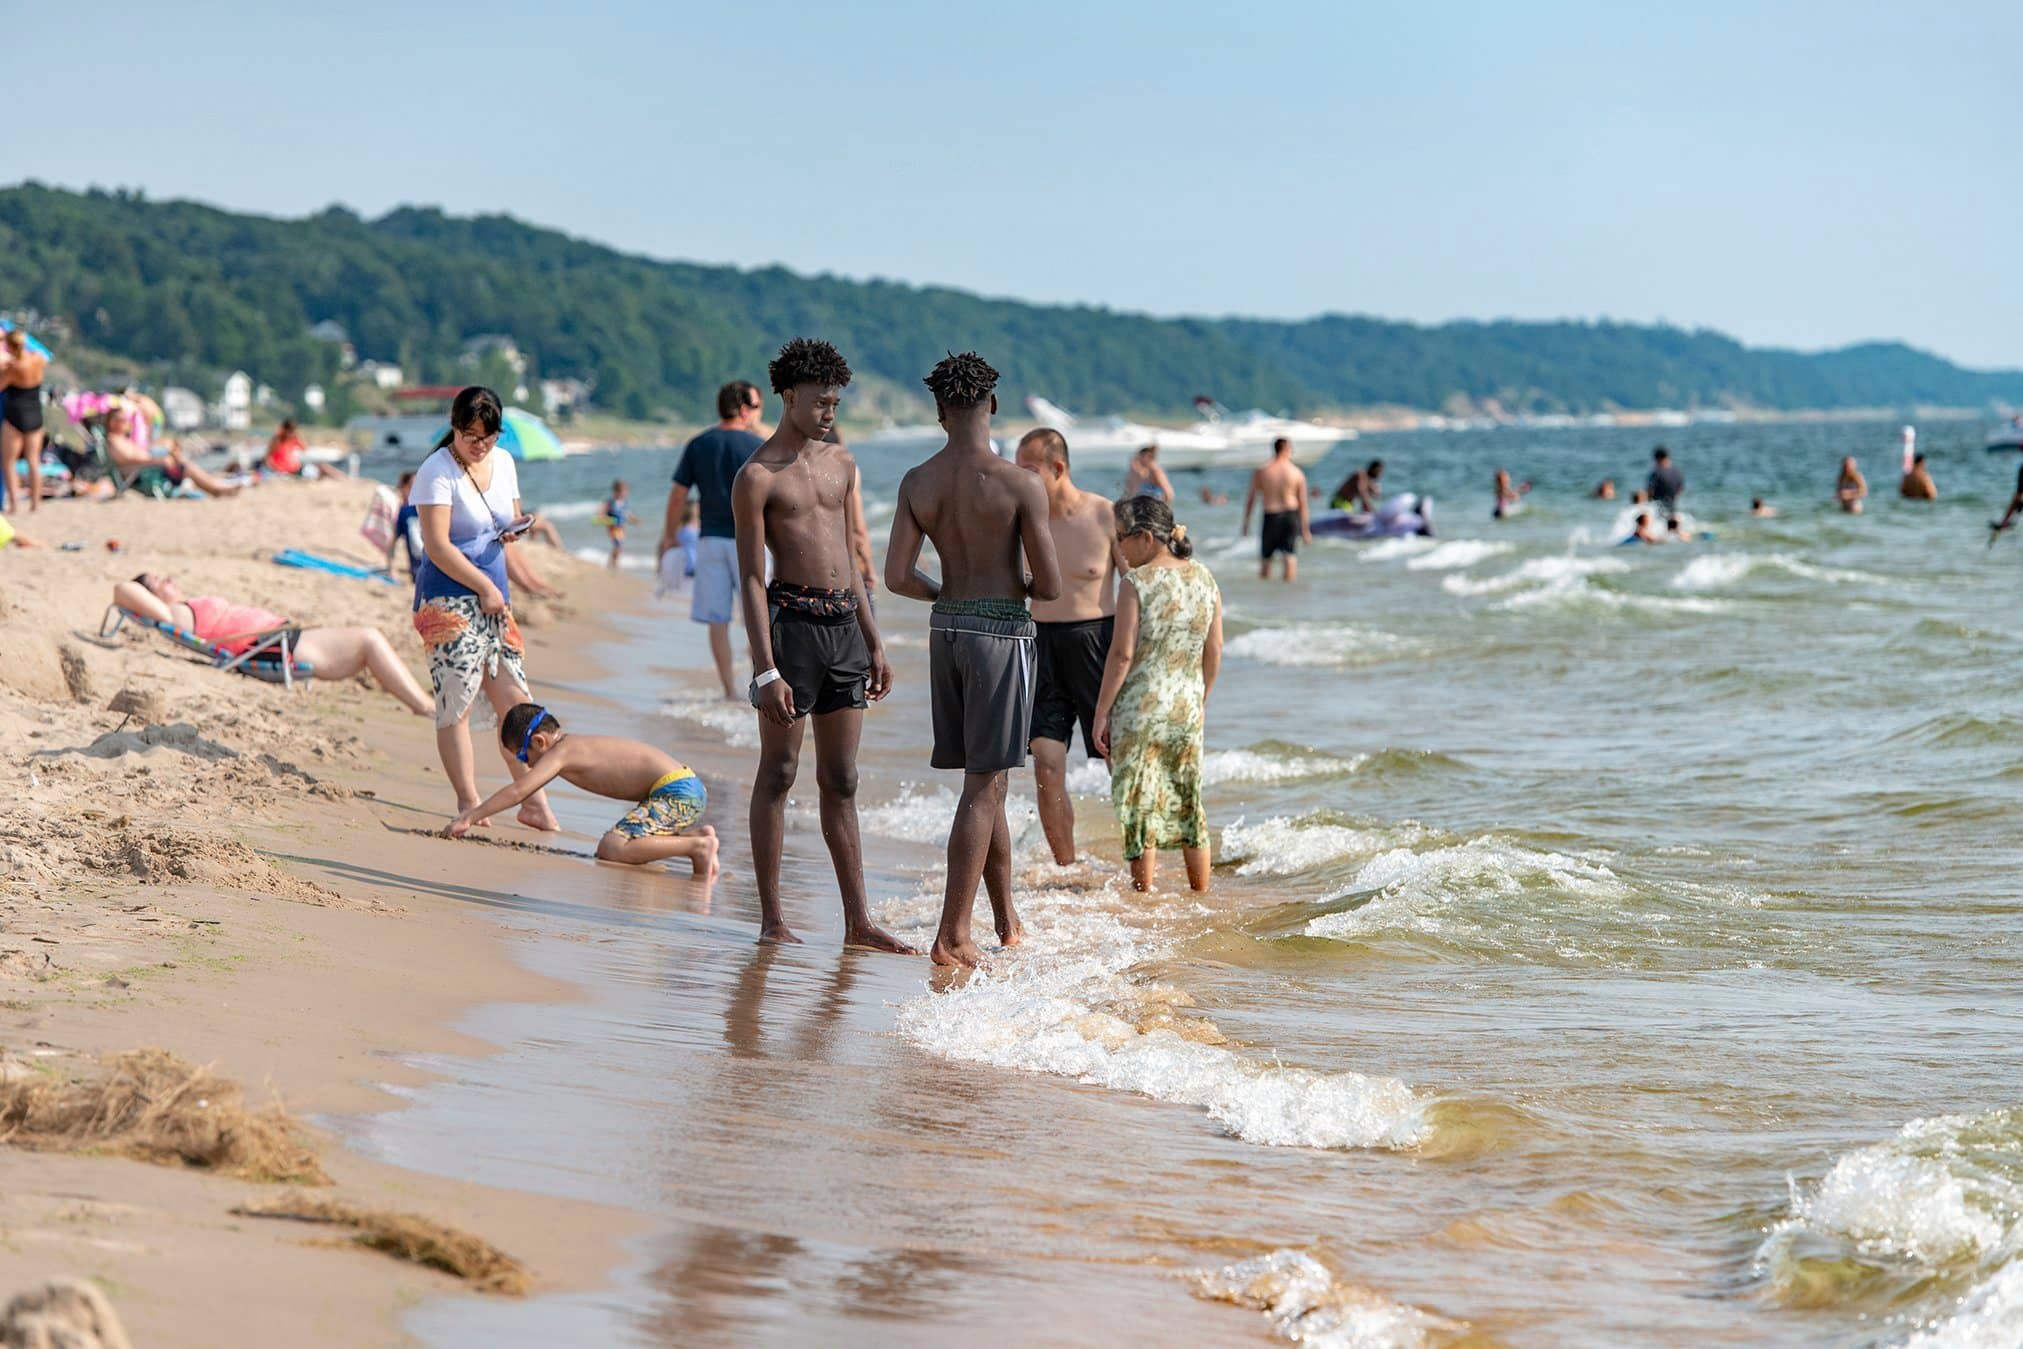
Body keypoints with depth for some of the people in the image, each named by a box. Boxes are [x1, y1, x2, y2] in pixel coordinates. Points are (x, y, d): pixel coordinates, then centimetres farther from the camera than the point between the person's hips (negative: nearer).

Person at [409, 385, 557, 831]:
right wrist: (484, 587, -14)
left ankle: (534, 802, 9)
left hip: (494, 596, 7)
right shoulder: (437, 472, -11)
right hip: (449, 599, -7)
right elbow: (437, 546, -15)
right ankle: (468, 805, -1)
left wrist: (515, 529, -1)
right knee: (456, 700, -6)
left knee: (514, 699, 4)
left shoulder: (503, 463, 11)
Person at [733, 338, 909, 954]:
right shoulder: (757, 477, -6)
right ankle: (772, 920, 5)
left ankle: (858, 921, 9)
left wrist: (874, 644, 18)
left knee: (841, 781, 8)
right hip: (792, 620, -6)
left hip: (845, 625, 6)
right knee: (778, 773, 0)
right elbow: (751, 579, -10)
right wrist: (766, 670, -17)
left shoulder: (840, 462, 14)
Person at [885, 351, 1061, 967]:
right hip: (1001, 632, -6)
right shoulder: (1019, 485, -14)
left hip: (946, 629, 6)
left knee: (984, 781, 17)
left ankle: (1008, 921, 26)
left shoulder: (917, 483, 0)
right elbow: (1051, 586, -13)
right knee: (984, 786, -3)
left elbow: (897, 577, -2)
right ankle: (952, 935, -6)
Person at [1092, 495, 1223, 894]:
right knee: (1188, 800, 16)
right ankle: (1201, 894, 22)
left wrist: (1101, 712, -9)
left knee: (1139, 803, 2)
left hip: (1139, 708, -6)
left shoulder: (1137, 583, -13)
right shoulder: (1204, 578, 4)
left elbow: (1122, 654, -15)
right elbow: (1215, 648, 9)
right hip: (1187, 708, 6)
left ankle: (1143, 892, 5)